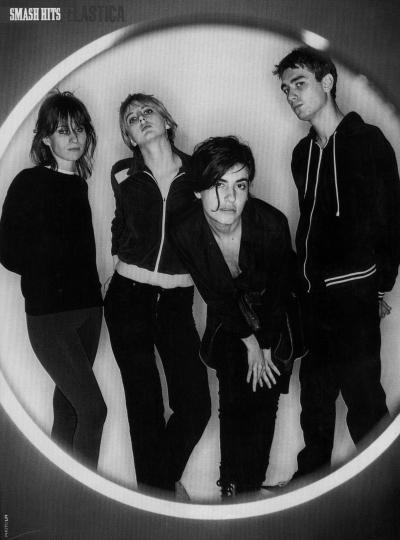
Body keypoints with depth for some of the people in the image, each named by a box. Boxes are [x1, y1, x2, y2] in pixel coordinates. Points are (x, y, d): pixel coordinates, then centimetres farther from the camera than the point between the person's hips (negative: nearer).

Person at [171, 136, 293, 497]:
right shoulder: (186, 234, -24)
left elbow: (279, 290, -13)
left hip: (274, 318, 0)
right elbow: (214, 295, -10)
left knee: (264, 400, -1)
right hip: (229, 320, 1)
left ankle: (253, 484, 16)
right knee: (232, 401, -1)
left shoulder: (272, 224, -28)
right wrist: (249, 342, -8)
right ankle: (231, 484, 18)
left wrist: (265, 346, -7)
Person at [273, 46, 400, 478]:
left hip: (353, 293, -6)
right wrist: (302, 277, 9)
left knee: (361, 393, 1)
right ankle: (312, 472, 30)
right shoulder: (303, 152, 14)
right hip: (312, 293, 6)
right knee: (314, 392, 15)